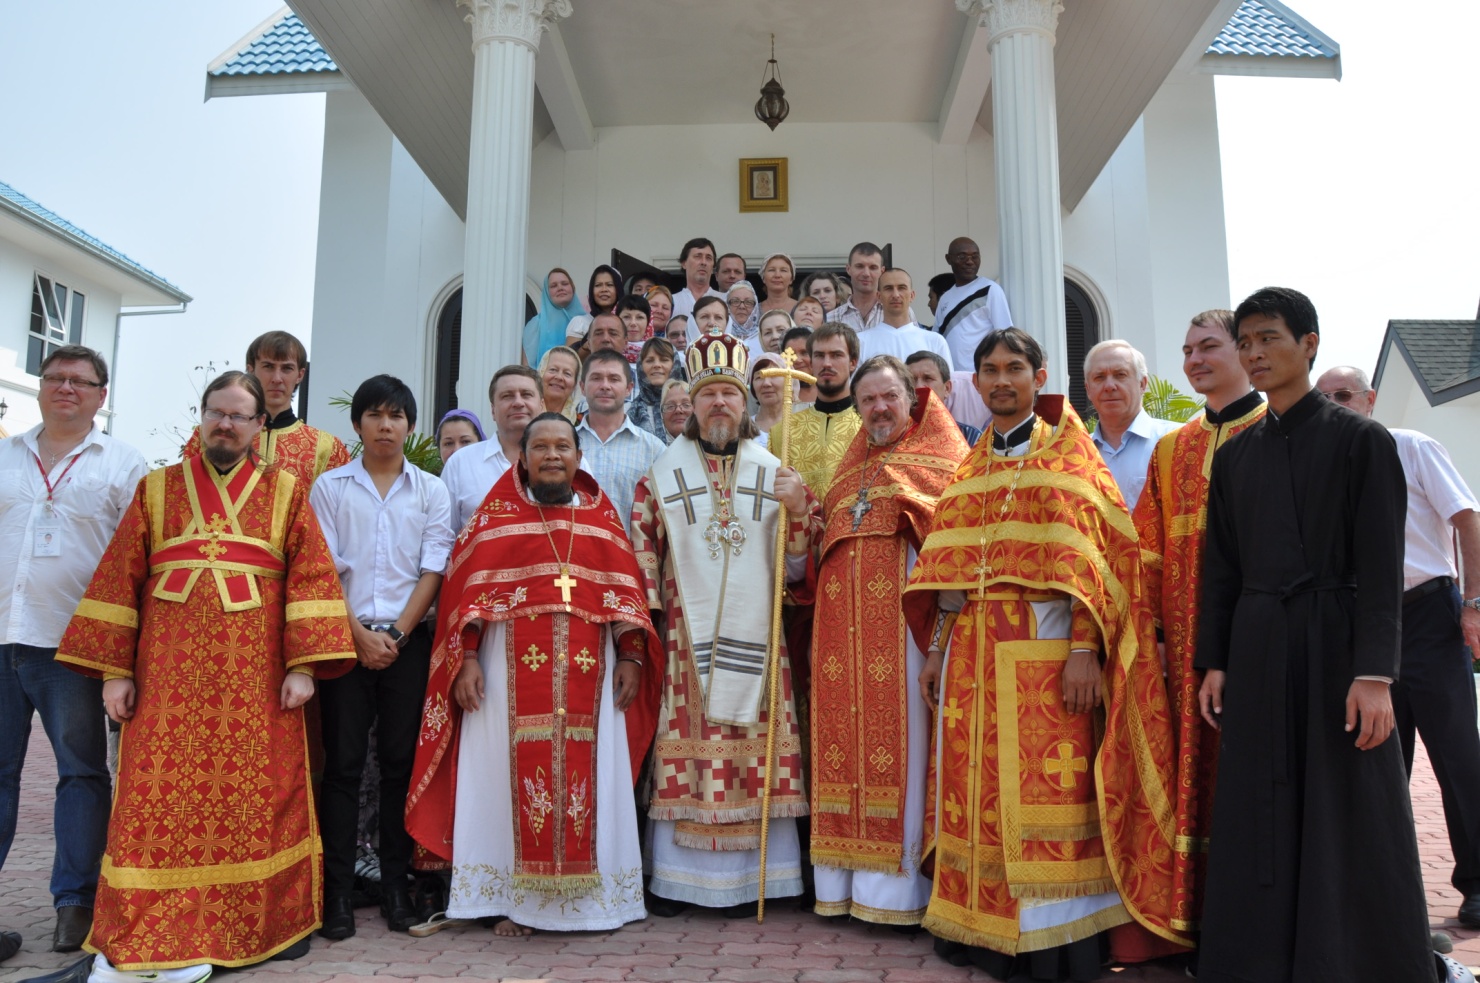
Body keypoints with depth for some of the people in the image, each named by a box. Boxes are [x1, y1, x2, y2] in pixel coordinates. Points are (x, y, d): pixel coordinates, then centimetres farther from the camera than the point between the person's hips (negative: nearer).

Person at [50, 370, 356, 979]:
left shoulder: (286, 493, 7)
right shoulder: (157, 489, 12)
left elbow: (312, 579, 0)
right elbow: (119, 580, 8)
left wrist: (303, 666, -8)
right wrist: (114, 670, 1)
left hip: (255, 679, -1)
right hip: (168, 677, 1)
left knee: (259, 798, 3)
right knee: (158, 801, 3)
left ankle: (266, 927, 18)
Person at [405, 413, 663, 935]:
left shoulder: (603, 515, 12)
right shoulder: (495, 514, 7)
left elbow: (626, 590, 10)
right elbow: (469, 589, 1)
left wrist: (630, 657, 3)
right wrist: (466, 660, -7)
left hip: (588, 672, 2)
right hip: (512, 670, -1)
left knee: (586, 775, 4)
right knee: (513, 774, 1)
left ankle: (586, 896, 16)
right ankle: (512, 898, 13)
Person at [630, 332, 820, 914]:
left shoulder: (774, 472, 11)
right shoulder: (663, 473, 9)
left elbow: (799, 564, 7)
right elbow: (642, 553, 6)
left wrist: (798, 510, -10)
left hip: (755, 636, 1)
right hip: (685, 637, -1)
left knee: (753, 748, 1)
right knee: (683, 747, 0)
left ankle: (745, 877, 12)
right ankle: (675, 878, 12)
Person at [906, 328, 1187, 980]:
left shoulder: (1070, 454, 3)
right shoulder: (970, 469, 18)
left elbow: (1096, 556, -6)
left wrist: (1085, 650, -16)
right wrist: (936, 649, 11)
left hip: (1045, 650, -5)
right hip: (973, 652, 5)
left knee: (1043, 791, -3)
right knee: (977, 786, 7)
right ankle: (984, 928, 20)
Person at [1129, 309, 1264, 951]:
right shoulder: (1172, 449, 17)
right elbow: (1152, 547, 12)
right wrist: (1150, 629, 5)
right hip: (1190, 636, 5)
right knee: (1201, 762, 6)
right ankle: (1208, 915, 15)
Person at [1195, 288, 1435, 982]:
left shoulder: (1361, 441, -1)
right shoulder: (1234, 456, 11)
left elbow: (1381, 565, -7)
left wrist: (1374, 673, -15)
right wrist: (1214, 662, 5)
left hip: (1338, 640, -4)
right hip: (1256, 652, 4)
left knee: (1351, 819, 3)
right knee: (1262, 822, 8)